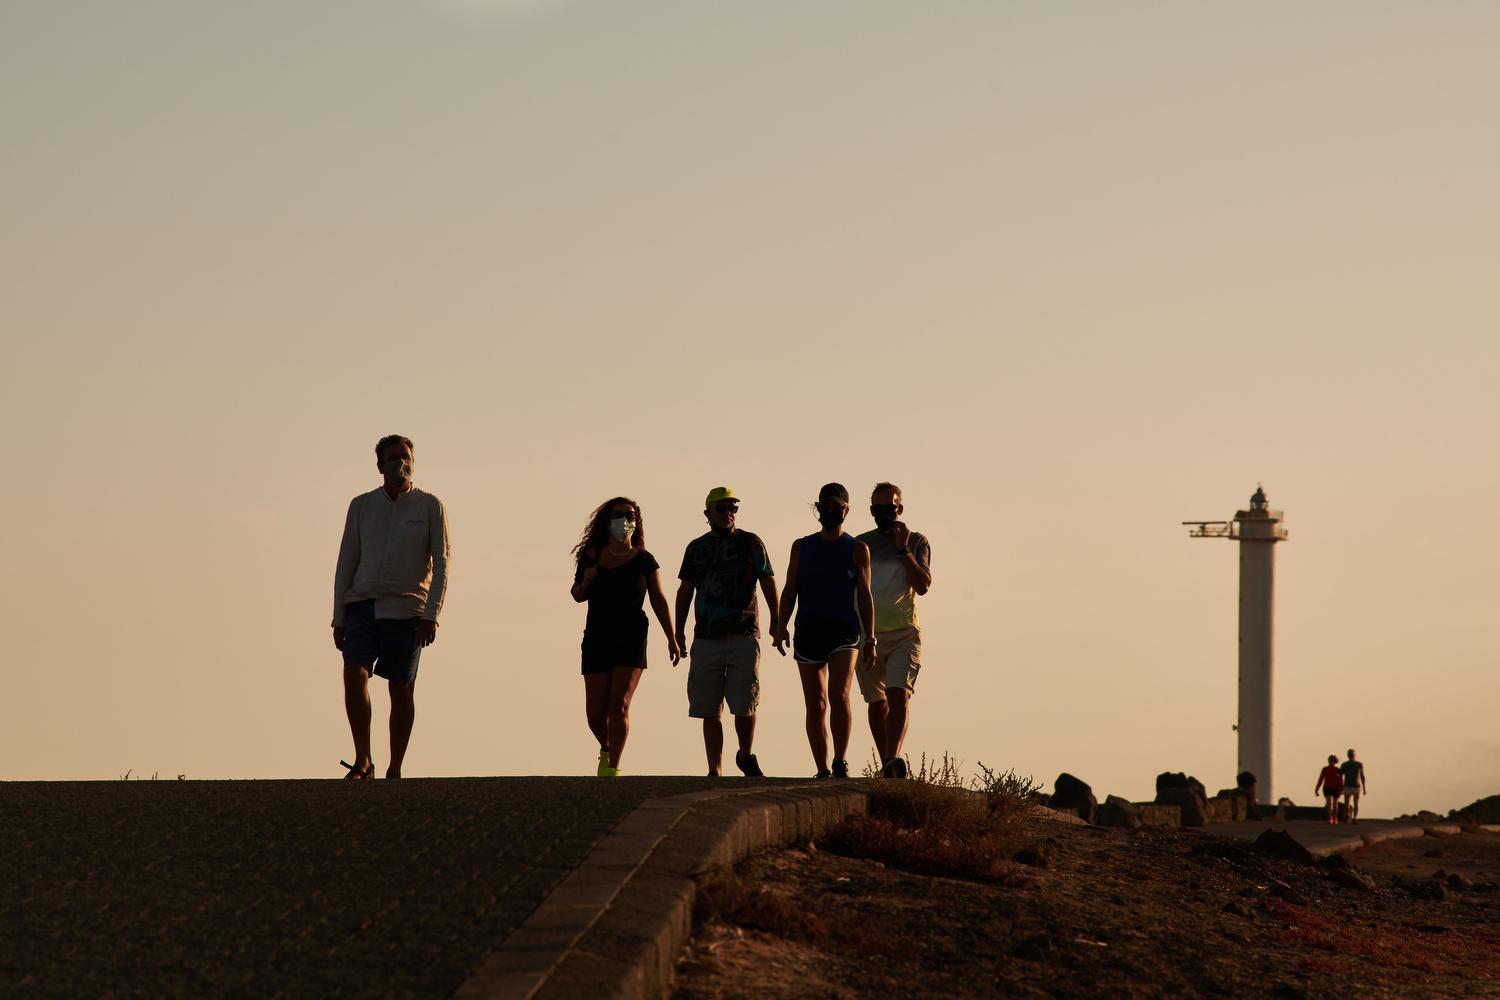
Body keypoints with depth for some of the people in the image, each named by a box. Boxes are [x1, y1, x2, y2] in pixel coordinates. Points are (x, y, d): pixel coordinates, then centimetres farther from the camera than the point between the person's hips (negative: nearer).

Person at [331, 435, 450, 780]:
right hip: (362, 607, 2)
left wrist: (432, 614, -13)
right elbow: (346, 563, 13)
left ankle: (395, 770, 9)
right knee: (354, 674, -18)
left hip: (406, 611, -2)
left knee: (402, 690, 1)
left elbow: (441, 564, -1)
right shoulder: (361, 506, 11)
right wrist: (339, 618, 7)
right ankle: (363, 761, -14)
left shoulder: (430, 506, 4)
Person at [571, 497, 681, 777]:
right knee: (595, 711, 2)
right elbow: (578, 596, 16)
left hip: (631, 640, -2)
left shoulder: (643, 560, 1)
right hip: (597, 638, 2)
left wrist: (672, 638, 3)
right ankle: (606, 750, 31)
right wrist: (586, 581, -7)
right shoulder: (591, 556, 5)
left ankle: (613, 768, -8)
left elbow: (659, 600, 6)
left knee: (619, 705, -12)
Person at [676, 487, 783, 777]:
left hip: (744, 635, -3)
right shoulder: (696, 547, 12)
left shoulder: (751, 543, 5)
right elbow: (685, 591, 15)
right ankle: (714, 771, 6)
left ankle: (746, 757, 18)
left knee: (744, 705, -7)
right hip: (706, 638, 3)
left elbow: (768, 584, 5)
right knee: (709, 709, 1)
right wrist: (678, 632, 9)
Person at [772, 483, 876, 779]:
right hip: (808, 631, 3)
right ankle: (822, 771, 9)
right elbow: (790, 590, 10)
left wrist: (869, 639, 0)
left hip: (844, 631, -3)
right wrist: (781, 626, -6)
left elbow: (864, 596, 6)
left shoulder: (857, 549, 7)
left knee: (839, 694, -22)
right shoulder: (801, 547, 12)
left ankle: (841, 761, -11)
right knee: (815, 705, 3)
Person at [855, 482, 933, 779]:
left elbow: (922, 585, -5)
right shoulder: (860, 544, 12)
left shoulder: (916, 542, 6)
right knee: (877, 702, 7)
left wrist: (903, 550, -12)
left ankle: (892, 759, -31)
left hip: (904, 632, -3)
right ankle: (887, 765, 15)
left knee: (899, 695, -19)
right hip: (867, 633, 3)